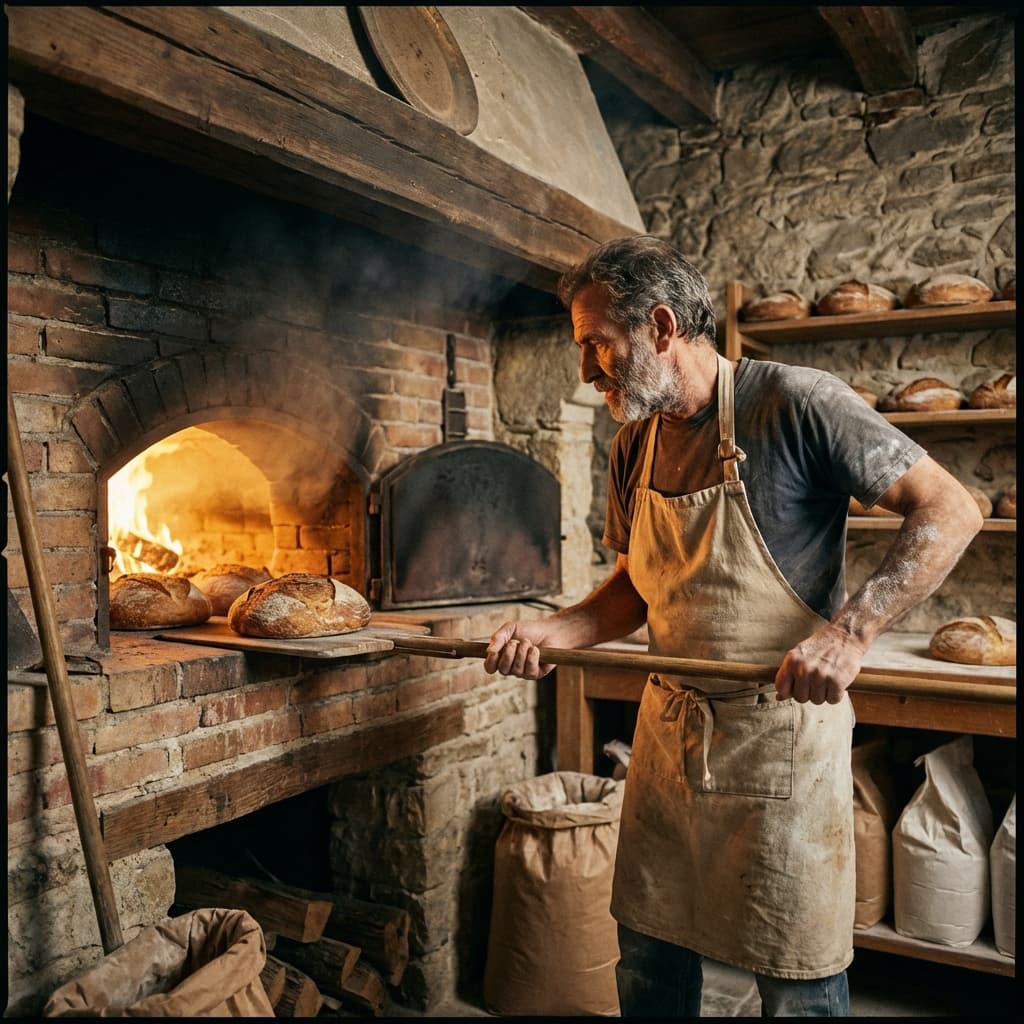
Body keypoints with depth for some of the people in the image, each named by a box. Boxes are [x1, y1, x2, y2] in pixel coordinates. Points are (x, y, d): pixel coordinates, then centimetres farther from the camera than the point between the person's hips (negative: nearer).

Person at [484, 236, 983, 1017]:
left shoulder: (796, 404, -15)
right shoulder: (634, 447, 6)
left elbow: (951, 512, -15)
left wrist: (850, 631, -25)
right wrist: (551, 633, -3)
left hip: (781, 730, -6)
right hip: (670, 727, 6)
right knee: (648, 960, 18)